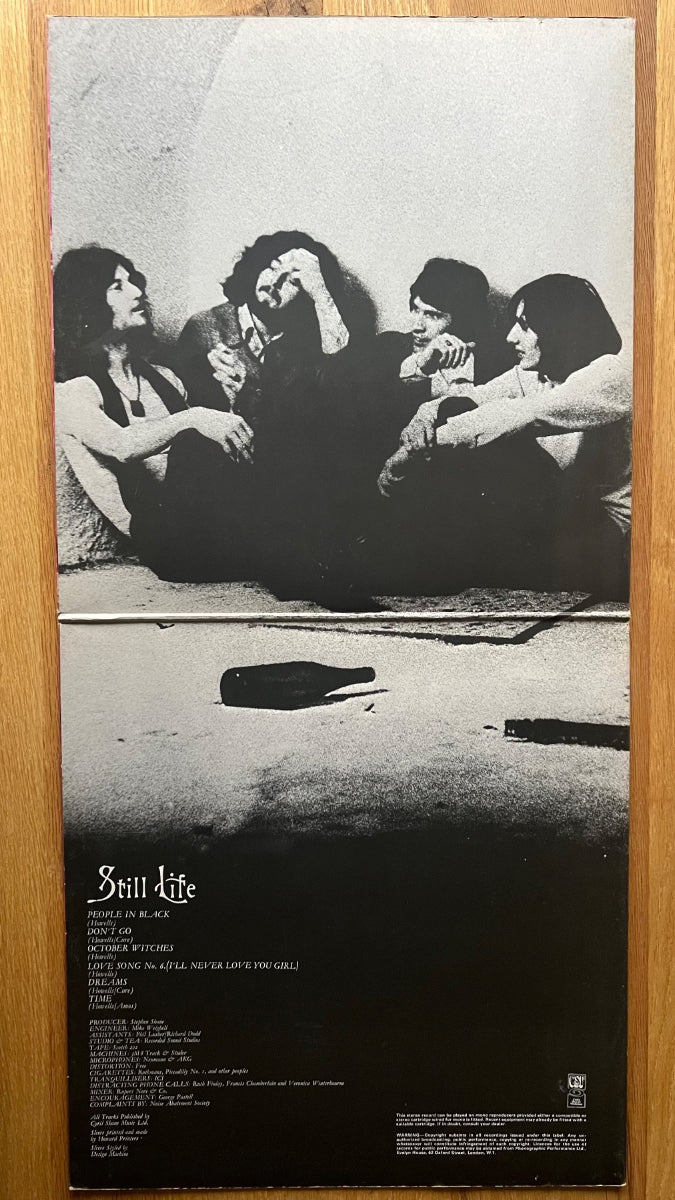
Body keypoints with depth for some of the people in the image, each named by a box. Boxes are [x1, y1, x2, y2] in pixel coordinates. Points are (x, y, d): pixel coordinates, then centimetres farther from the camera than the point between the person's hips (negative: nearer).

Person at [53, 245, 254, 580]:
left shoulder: (163, 378, 24)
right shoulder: (71, 392, 3)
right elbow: (121, 445, -18)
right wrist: (192, 419, -28)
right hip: (159, 537, -6)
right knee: (192, 444, -32)